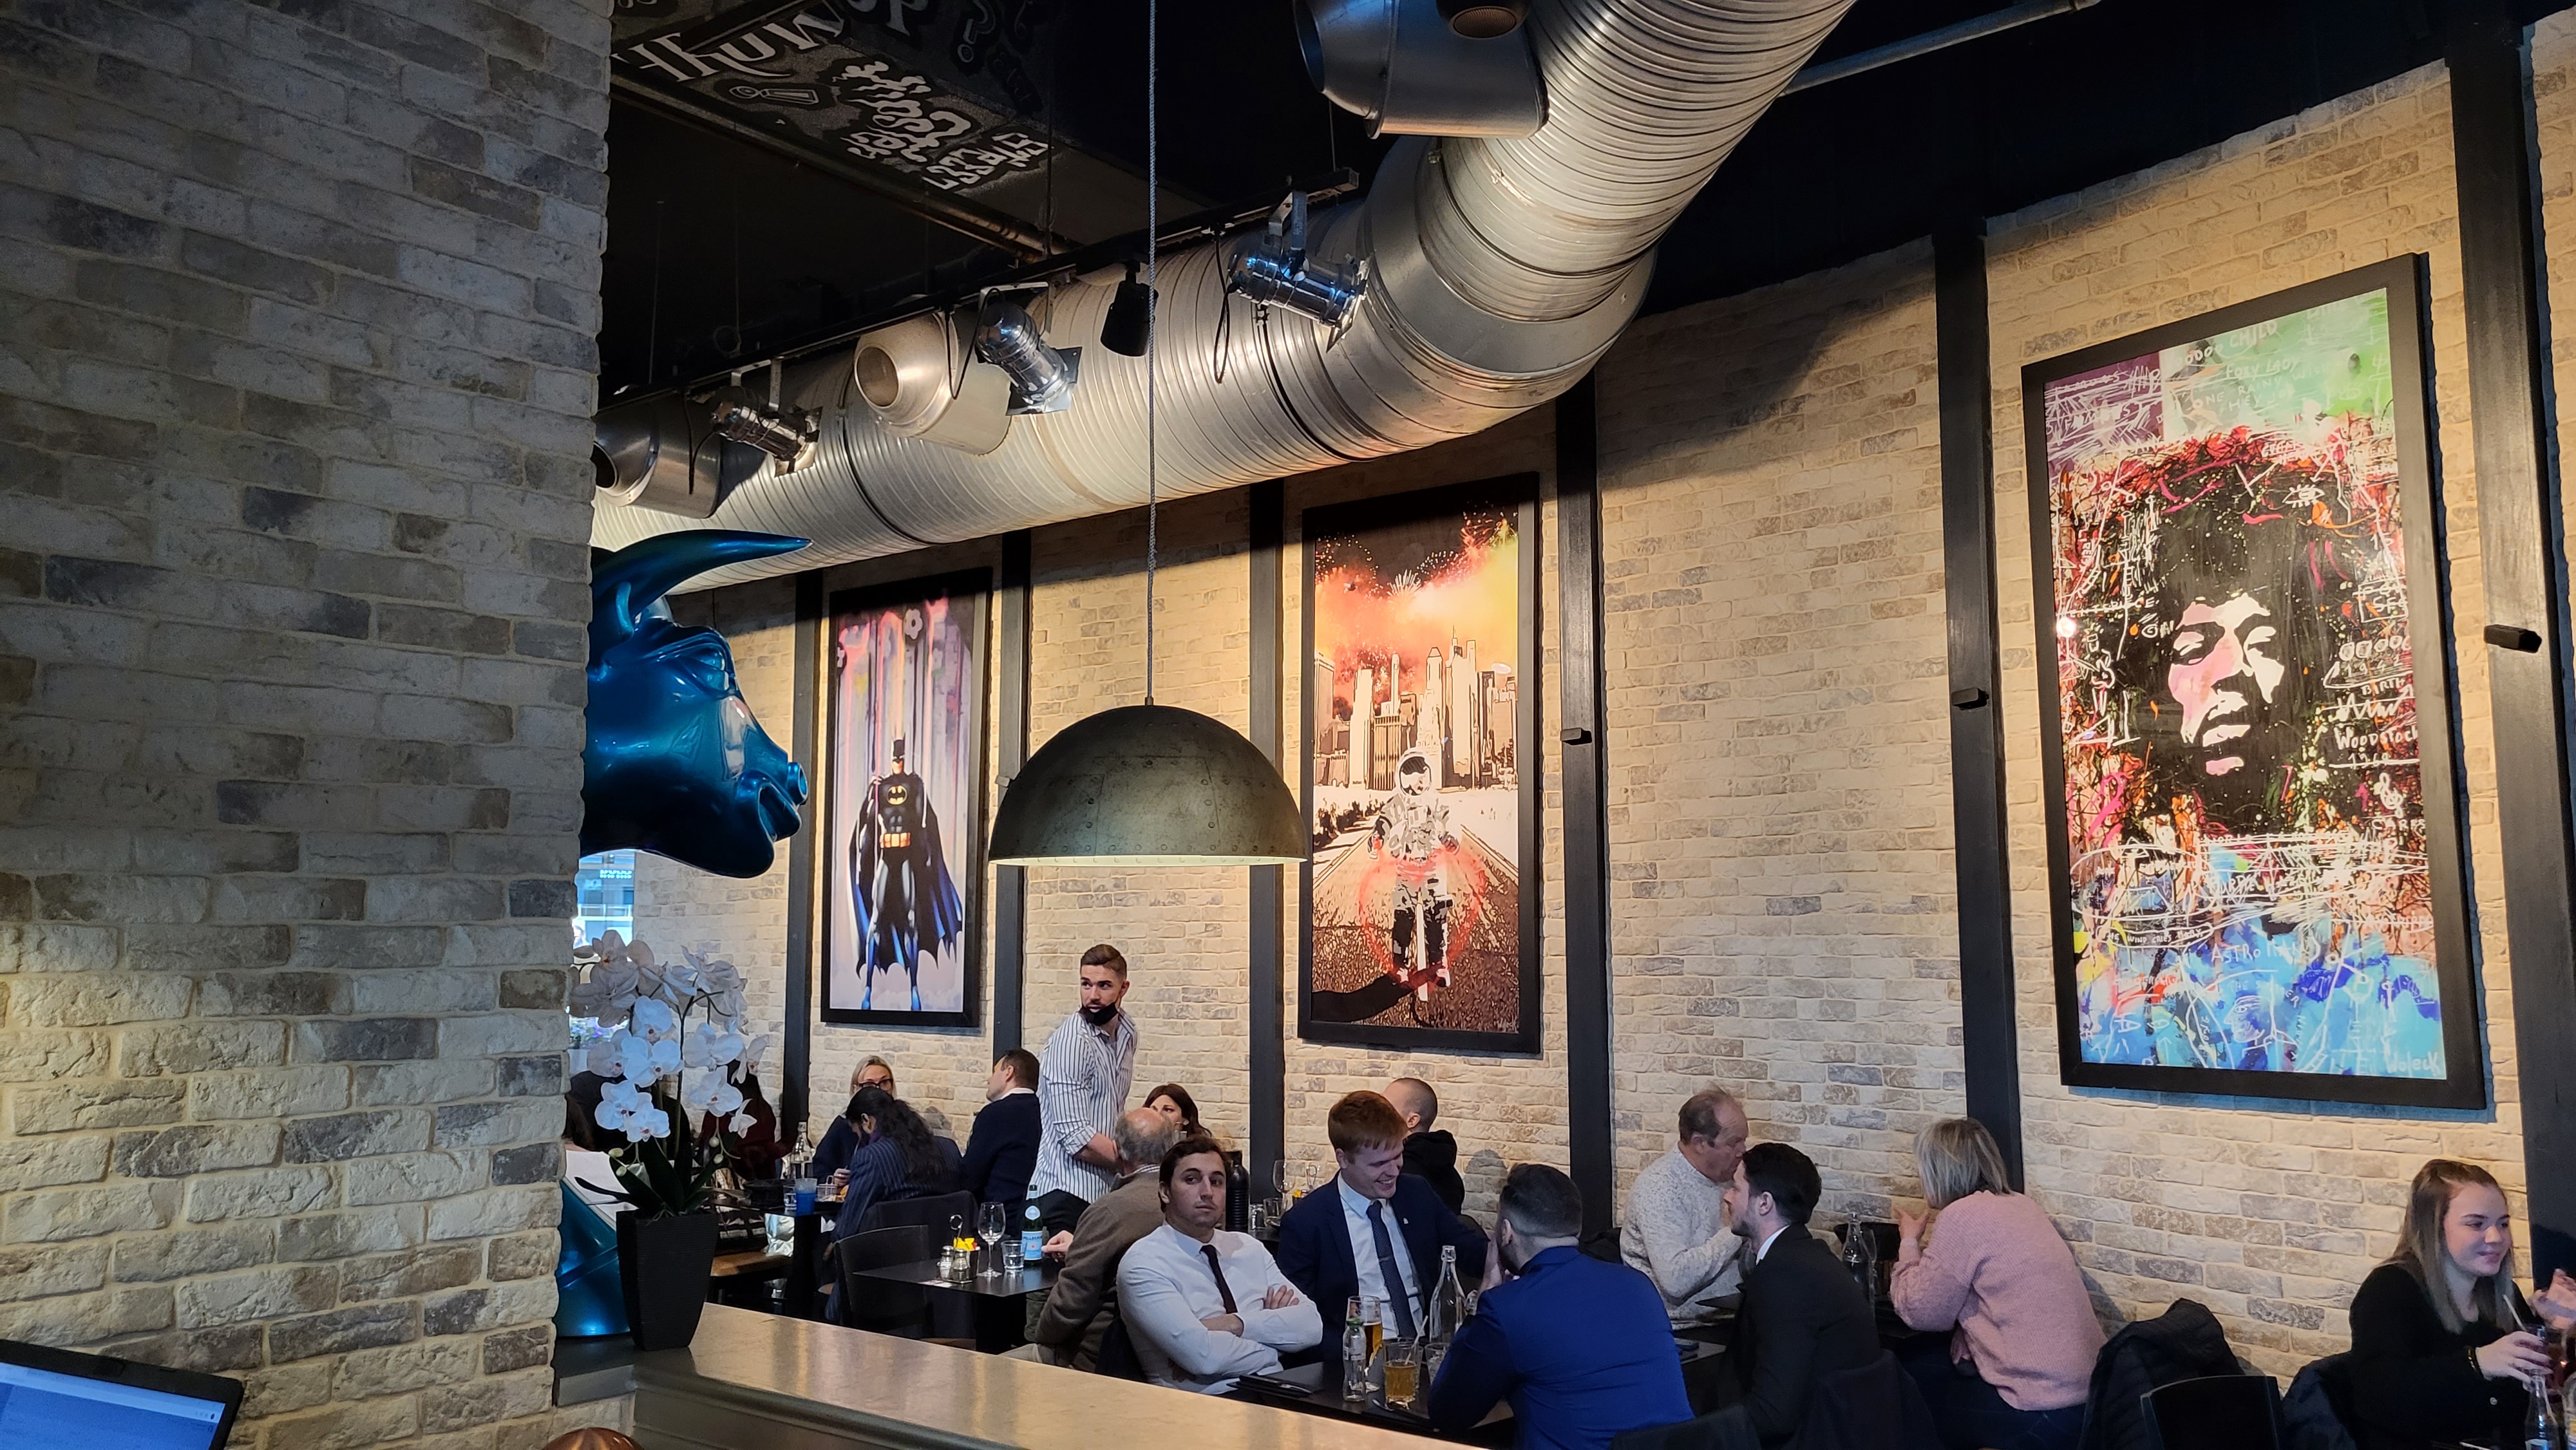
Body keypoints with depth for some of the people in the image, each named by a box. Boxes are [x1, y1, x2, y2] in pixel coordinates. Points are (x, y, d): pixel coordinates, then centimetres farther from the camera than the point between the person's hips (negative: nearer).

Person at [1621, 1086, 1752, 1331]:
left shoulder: (1726, 1177, 10)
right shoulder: (1658, 1187, -15)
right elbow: (1676, 1280, -26)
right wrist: (1734, 1230, -19)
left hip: (1729, 1315, 8)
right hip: (1681, 1328, -8)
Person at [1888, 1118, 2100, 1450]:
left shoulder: (1965, 1215, -14)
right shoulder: (2020, 1206, 12)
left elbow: (1921, 1312, -7)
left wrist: (1910, 1242, 7)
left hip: (2044, 1415, -8)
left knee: (1912, 1375, 13)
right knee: (1926, 1356, 20)